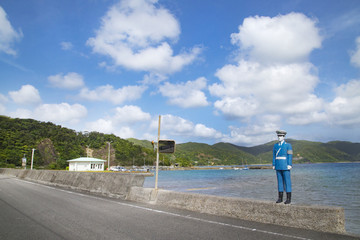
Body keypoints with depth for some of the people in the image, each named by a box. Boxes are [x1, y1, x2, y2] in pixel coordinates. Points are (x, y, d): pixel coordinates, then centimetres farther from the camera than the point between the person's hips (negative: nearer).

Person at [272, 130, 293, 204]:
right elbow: (274, 156, 10)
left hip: (285, 166, -4)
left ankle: (288, 198, 4)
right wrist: (273, 165, 5)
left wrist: (289, 165, -16)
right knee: (280, 181, 7)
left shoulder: (288, 145, -2)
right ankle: (280, 198, 13)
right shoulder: (275, 145, 11)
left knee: (287, 181, -2)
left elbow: (290, 156, -8)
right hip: (278, 166, 4)